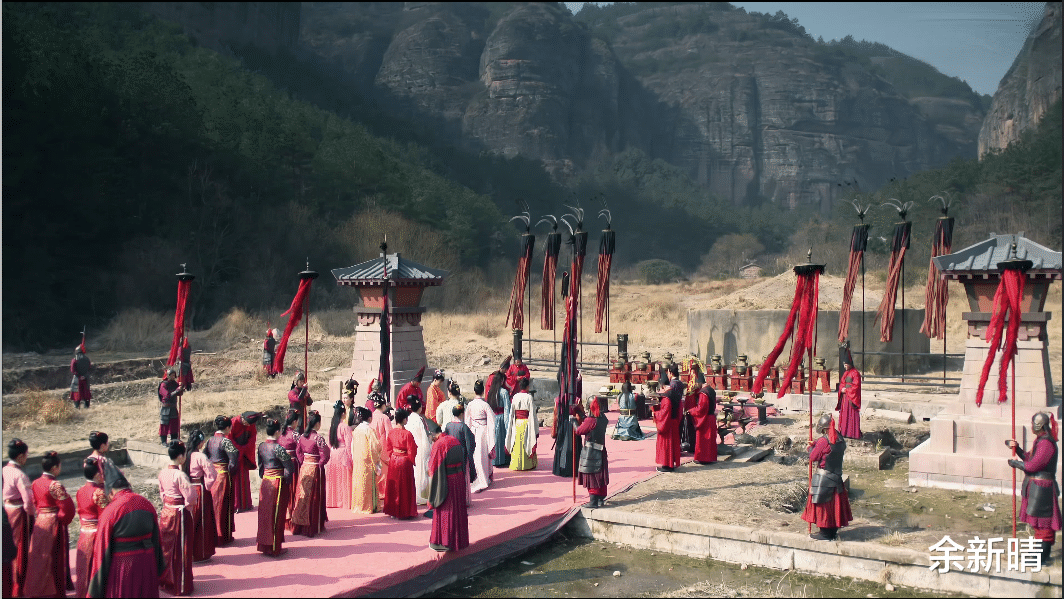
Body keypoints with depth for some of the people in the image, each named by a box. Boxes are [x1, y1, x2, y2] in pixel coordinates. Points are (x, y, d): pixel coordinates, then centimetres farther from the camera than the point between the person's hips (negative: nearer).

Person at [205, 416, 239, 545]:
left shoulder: (210, 440, 5)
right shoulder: (225, 441, -16)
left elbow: (205, 456, 8)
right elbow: (234, 456, -25)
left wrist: (210, 469, 10)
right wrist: (231, 470, -10)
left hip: (211, 475, 7)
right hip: (223, 475, -7)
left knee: (213, 504, 15)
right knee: (223, 505, 3)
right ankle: (224, 537, 11)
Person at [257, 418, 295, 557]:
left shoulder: (261, 446, 2)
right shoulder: (278, 448, -20)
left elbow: (260, 465, 12)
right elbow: (289, 467, -17)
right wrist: (287, 479, -1)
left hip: (265, 483, 7)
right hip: (278, 483, -7)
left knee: (264, 513, 16)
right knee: (276, 515, 2)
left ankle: (263, 544, 26)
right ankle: (274, 549, 10)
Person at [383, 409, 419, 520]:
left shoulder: (391, 433, -3)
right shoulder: (407, 434, -19)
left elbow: (388, 448, 6)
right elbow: (411, 451, -14)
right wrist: (412, 461, 2)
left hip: (393, 461, 5)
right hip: (404, 461, -5)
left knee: (393, 486, 14)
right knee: (404, 487, 5)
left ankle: (392, 511, 22)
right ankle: (404, 511, 11)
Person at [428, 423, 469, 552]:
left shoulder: (438, 445, -18)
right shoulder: (455, 441, 4)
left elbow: (433, 466, -15)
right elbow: (464, 460, 12)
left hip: (446, 482, -7)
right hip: (460, 479, 7)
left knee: (445, 511, 5)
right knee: (458, 509, 16)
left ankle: (444, 542, 12)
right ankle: (459, 540, 27)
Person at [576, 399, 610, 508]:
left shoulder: (590, 420, -19)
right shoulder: (603, 418, 3)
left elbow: (579, 430, -11)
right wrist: (585, 420, 13)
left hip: (590, 452, -7)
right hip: (601, 451, 7)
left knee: (591, 476, -1)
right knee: (600, 476, 14)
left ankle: (593, 501, -1)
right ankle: (601, 499, 21)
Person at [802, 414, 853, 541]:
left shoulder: (823, 441, -20)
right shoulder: (840, 440, 3)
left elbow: (813, 457, -14)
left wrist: (811, 447, 5)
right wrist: (815, 445, 13)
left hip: (823, 478, -8)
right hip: (836, 476, 8)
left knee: (822, 504, 2)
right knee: (833, 504, 15)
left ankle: (825, 533, 6)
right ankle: (833, 531, 23)